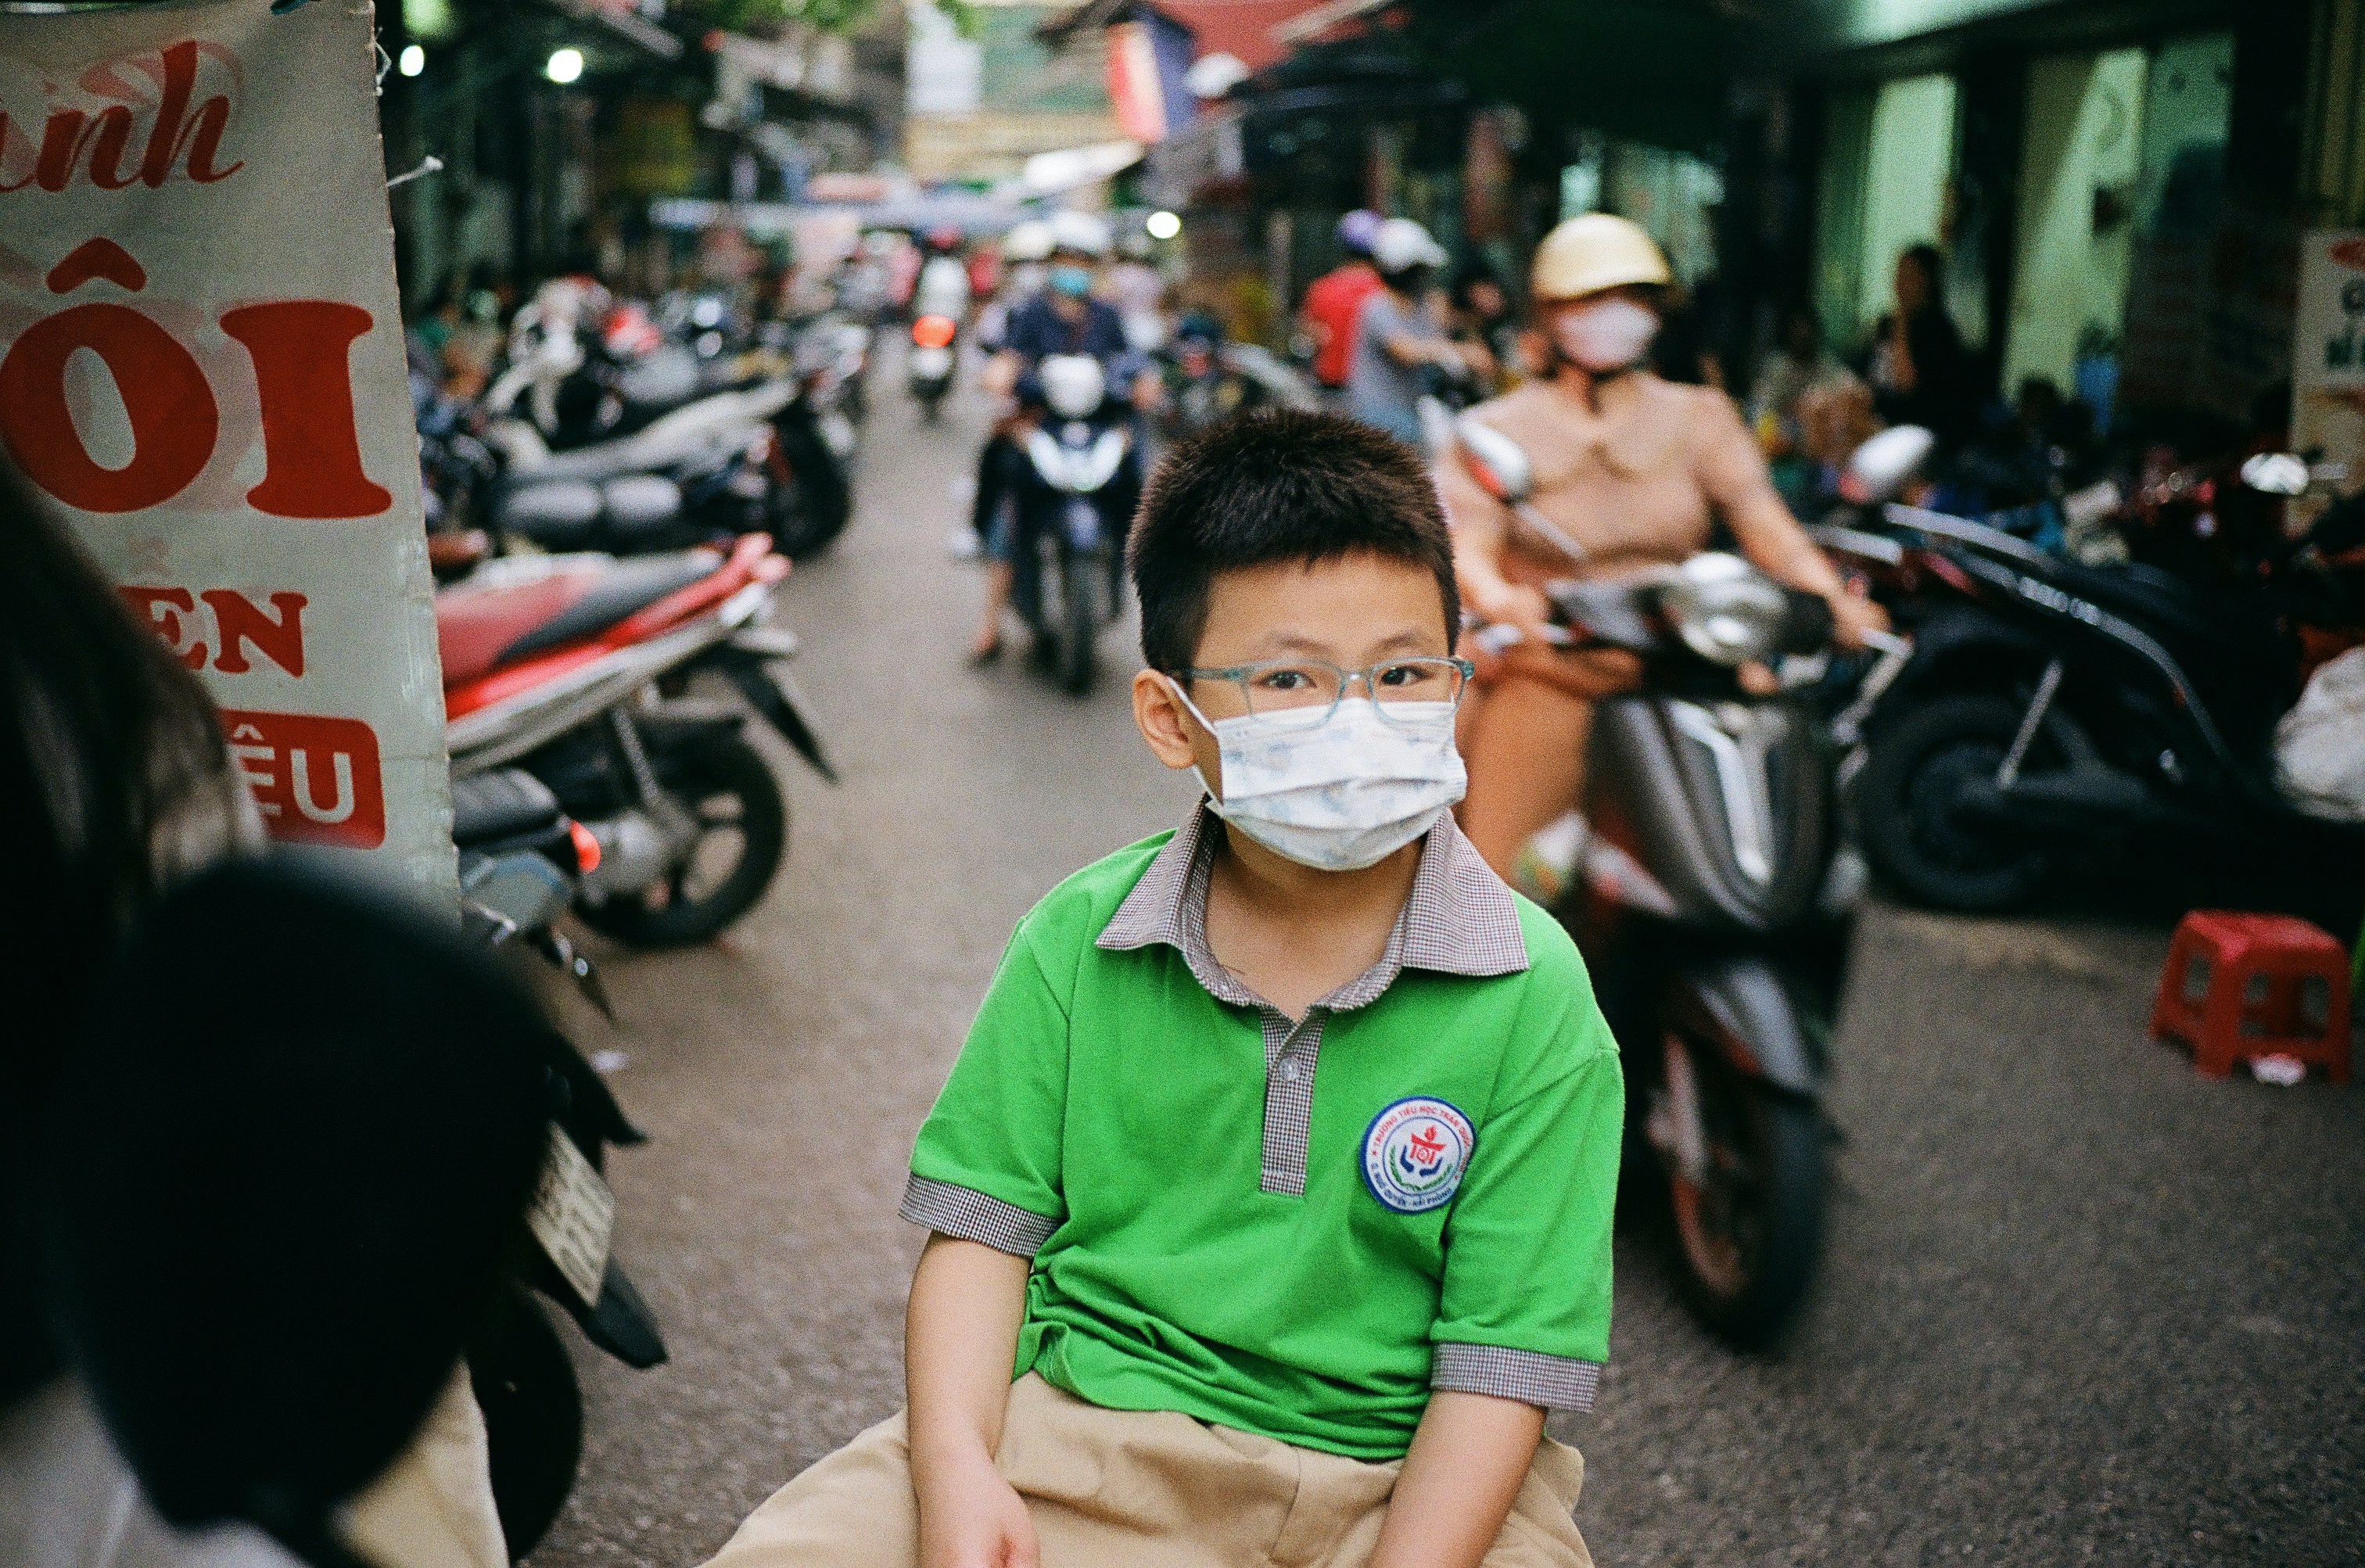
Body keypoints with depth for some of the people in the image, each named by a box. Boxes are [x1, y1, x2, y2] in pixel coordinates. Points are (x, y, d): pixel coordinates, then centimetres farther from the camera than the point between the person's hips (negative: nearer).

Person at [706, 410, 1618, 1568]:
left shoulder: (1533, 999, -7)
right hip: (1073, 1440, 0)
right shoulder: (1081, 939, 1)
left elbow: (1501, 1362, -8)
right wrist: (954, 1464, -15)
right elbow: (986, 1220, 2)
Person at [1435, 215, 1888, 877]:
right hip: (1549, 678, -2)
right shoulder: (1497, 429, 9)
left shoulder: (1698, 418, 16)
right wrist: (1496, 597, -32)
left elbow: (1764, 521, 3)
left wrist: (1832, 595, -16)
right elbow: (1465, 545, -7)